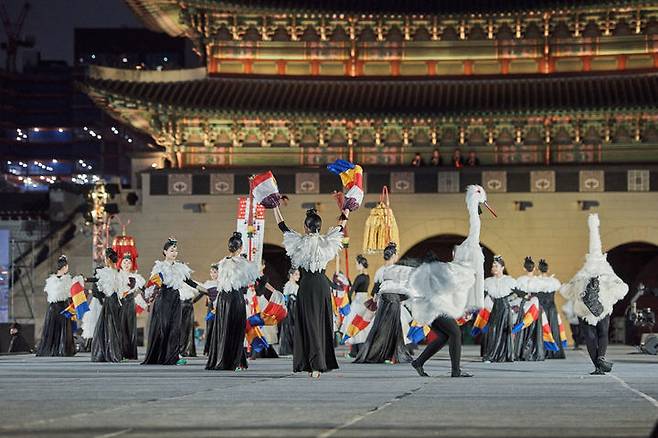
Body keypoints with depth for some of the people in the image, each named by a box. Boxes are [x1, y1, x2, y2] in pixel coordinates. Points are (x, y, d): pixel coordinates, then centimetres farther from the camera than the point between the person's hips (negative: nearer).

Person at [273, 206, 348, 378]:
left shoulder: (300, 242, -7)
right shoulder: (326, 242, 0)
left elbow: (283, 227, 5)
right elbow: (339, 228, 19)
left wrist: (275, 208, 17)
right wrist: (345, 215, 36)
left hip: (307, 285, -3)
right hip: (323, 285, 3)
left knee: (309, 323, -1)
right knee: (322, 322, 8)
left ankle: (315, 365, -9)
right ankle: (321, 364, 9)